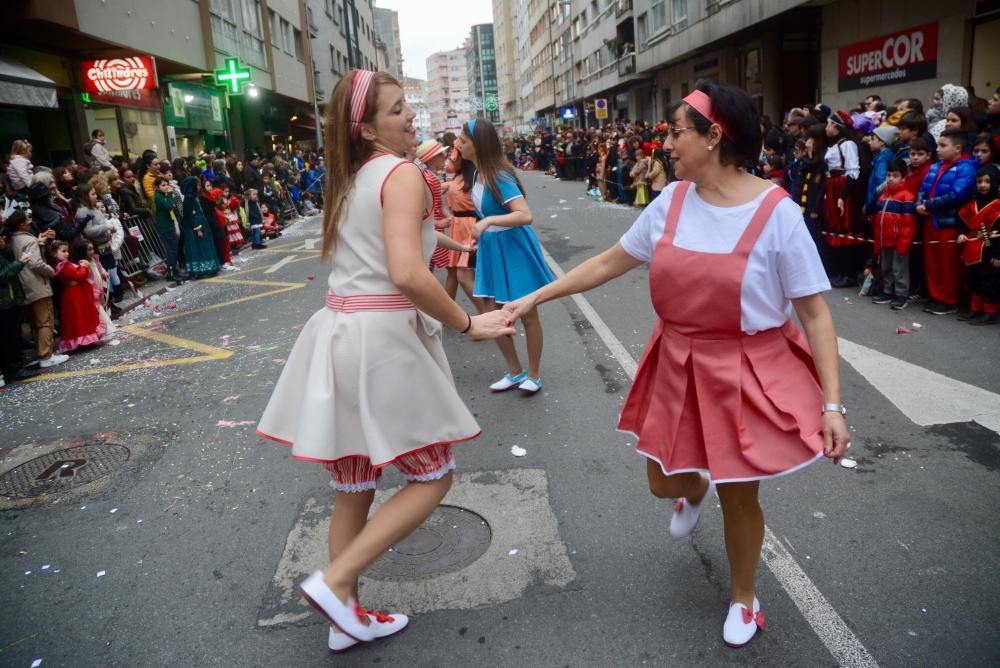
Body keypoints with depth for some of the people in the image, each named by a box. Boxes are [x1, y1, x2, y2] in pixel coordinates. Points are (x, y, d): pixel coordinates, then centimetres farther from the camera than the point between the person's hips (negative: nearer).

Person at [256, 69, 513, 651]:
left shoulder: (349, 181, 17)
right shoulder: (402, 173, -10)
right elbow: (407, 274, -23)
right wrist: (467, 323, -13)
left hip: (339, 334, 9)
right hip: (382, 338, -8)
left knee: (354, 488, 17)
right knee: (433, 478, 9)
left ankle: (348, 616, 29)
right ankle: (334, 582, 3)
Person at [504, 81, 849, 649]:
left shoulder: (778, 214, -18)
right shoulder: (672, 202, -4)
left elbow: (815, 313, -14)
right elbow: (608, 264, 5)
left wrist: (833, 402, -19)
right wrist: (536, 297, 5)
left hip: (748, 376, -4)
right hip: (678, 367, 5)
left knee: (739, 497, 11)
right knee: (663, 482, 17)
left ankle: (744, 598, 41)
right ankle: (696, 491, 58)